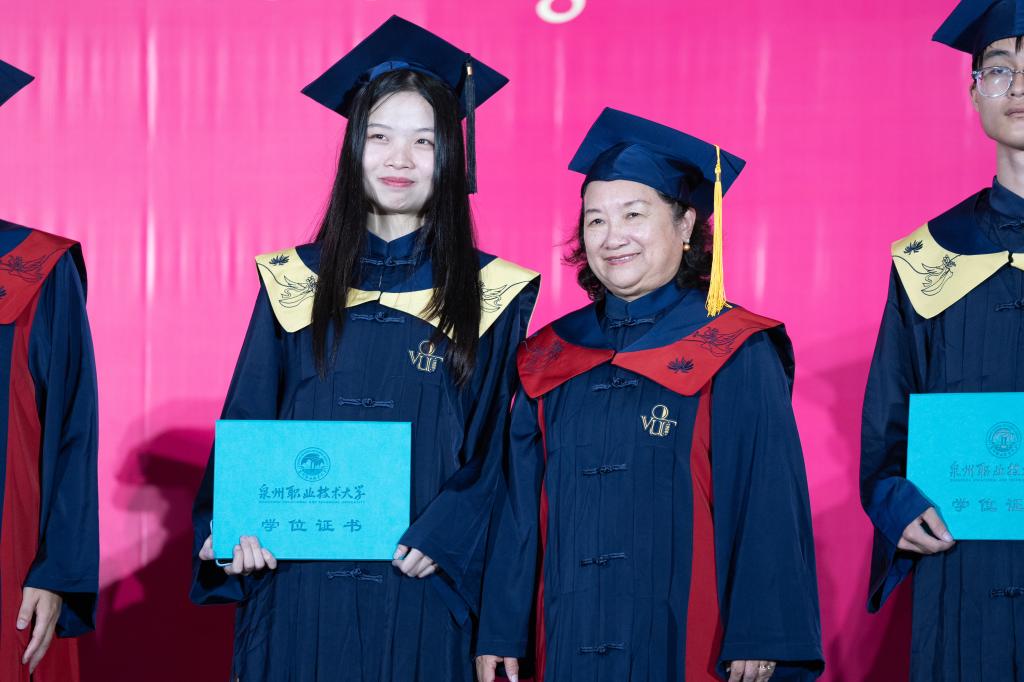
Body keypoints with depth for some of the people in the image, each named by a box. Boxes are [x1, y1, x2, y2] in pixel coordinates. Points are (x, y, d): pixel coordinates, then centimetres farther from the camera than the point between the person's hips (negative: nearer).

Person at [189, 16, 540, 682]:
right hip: (297, 582, 1)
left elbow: (495, 443, 1)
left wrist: (447, 535, -13)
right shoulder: (295, 285, 6)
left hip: (418, 584, -1)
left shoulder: (488, 296, 2)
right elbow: (246, 422, 7)